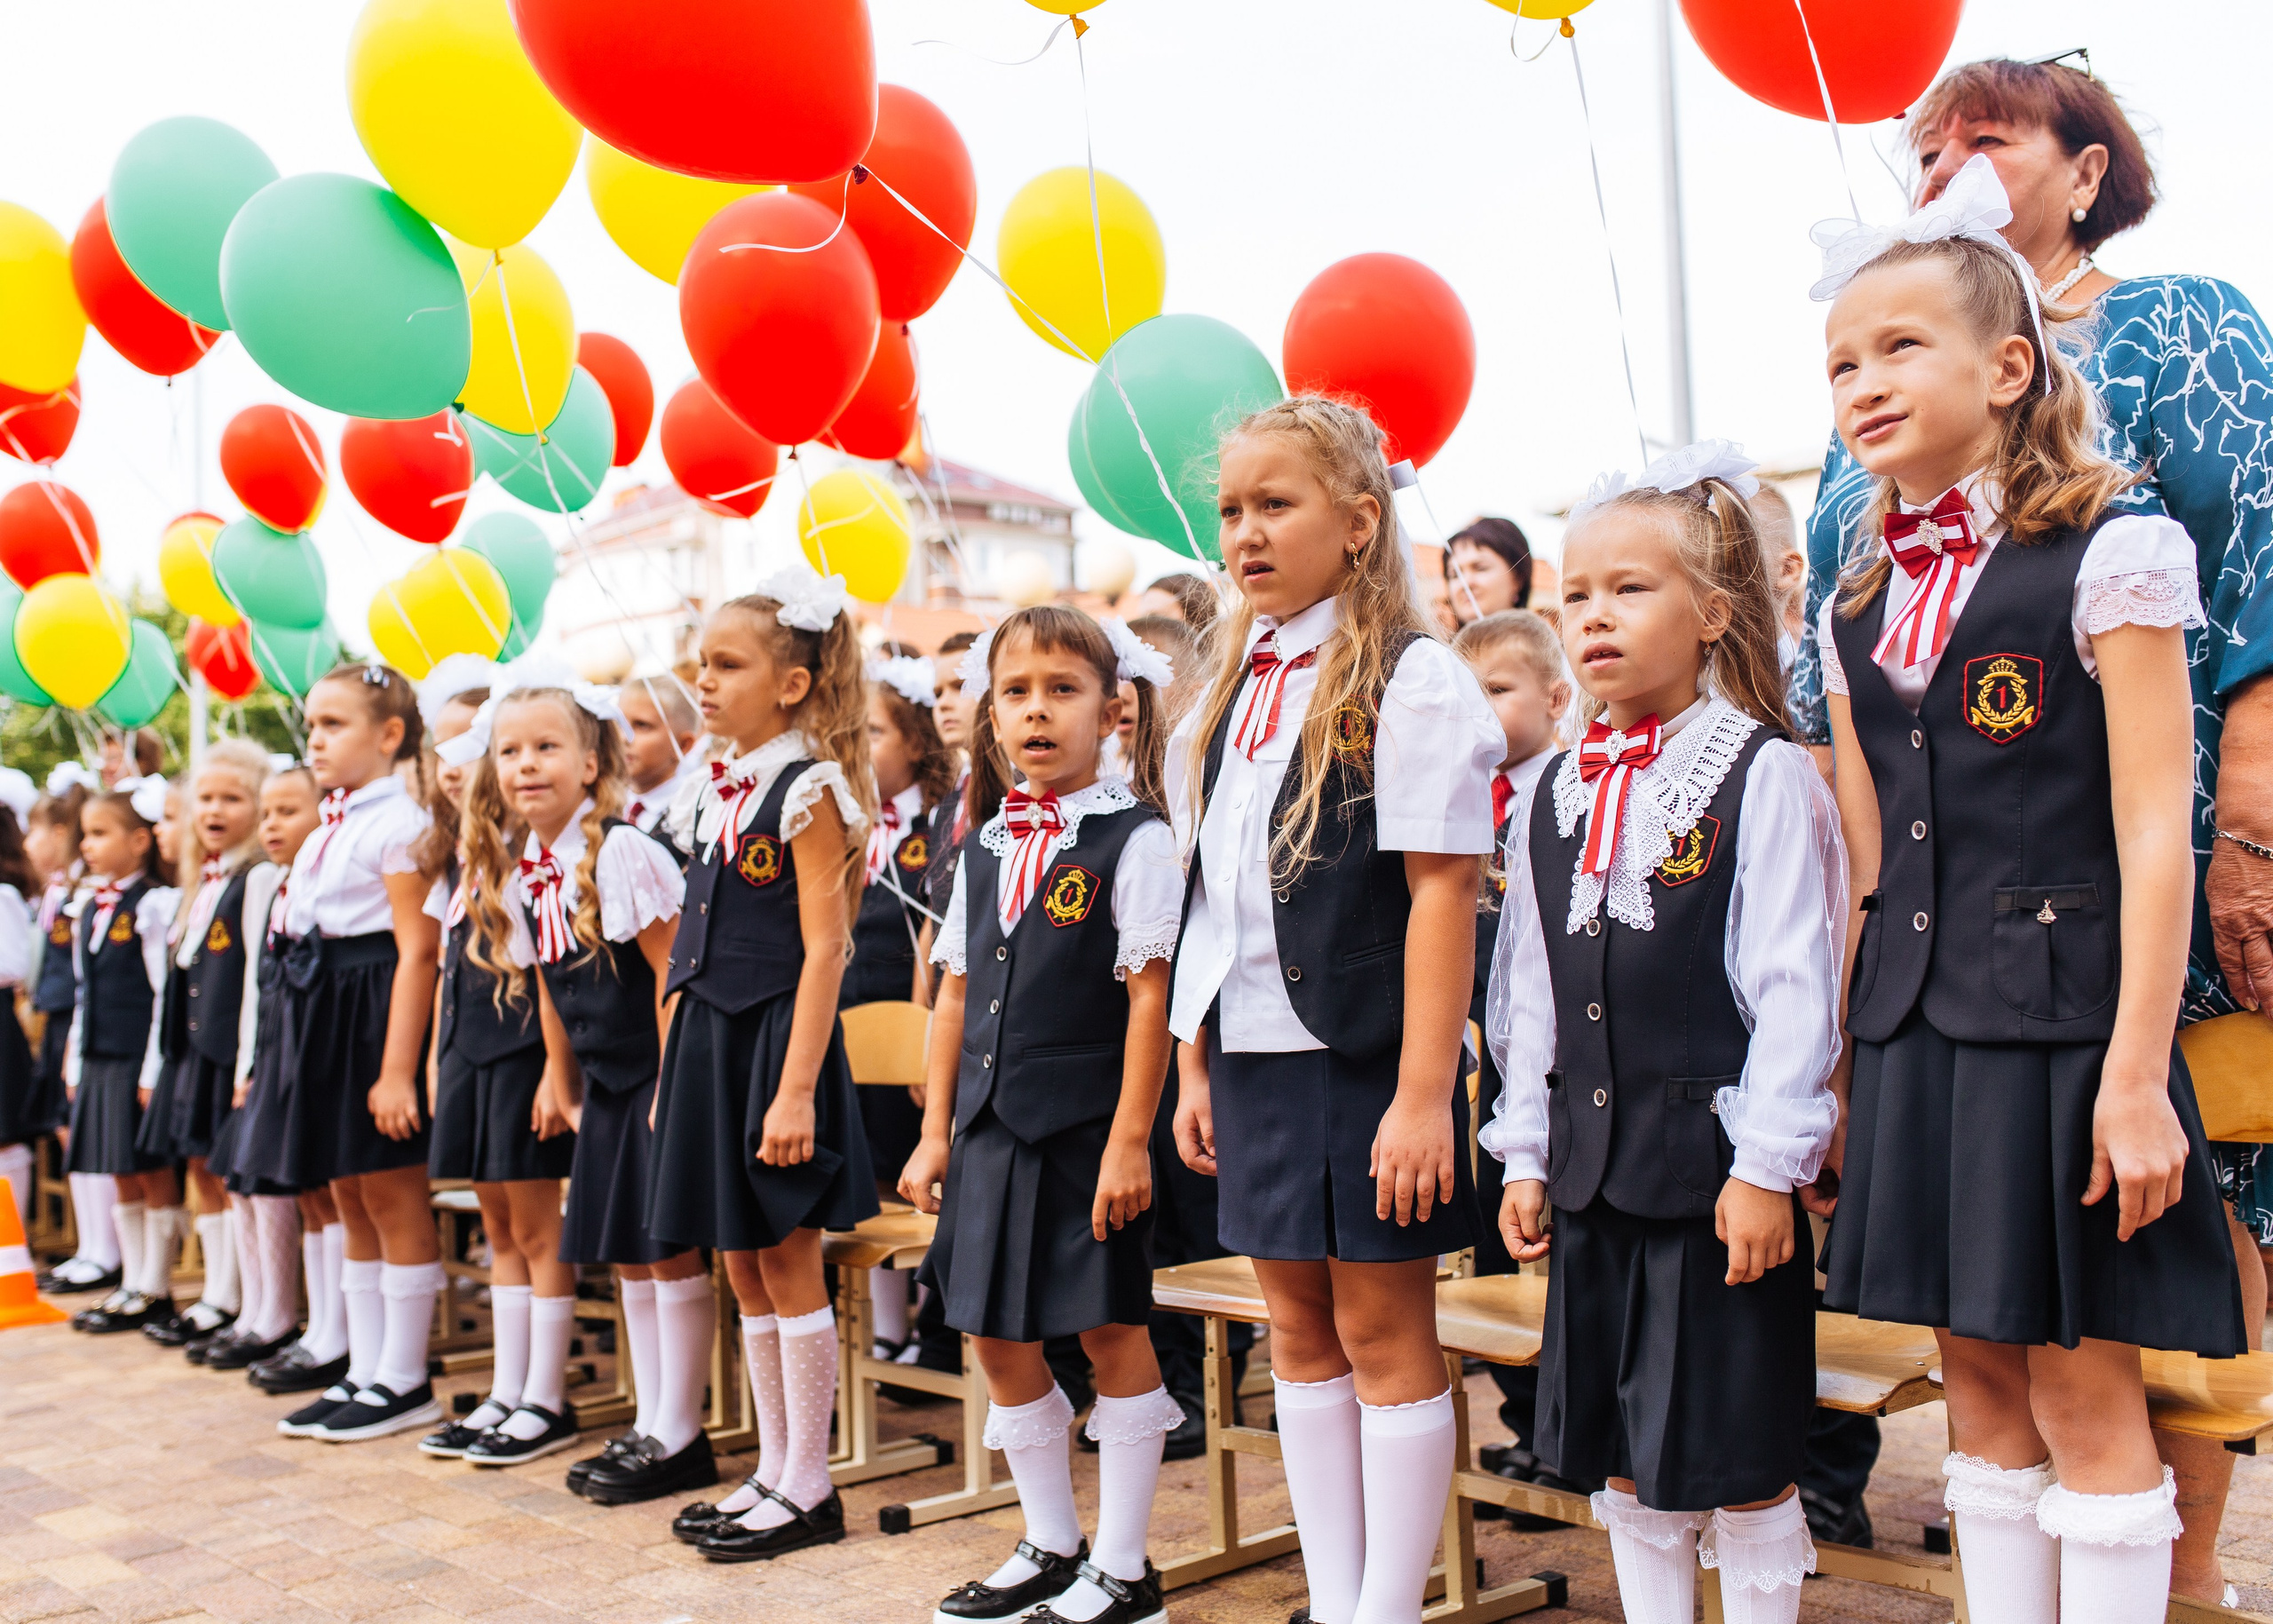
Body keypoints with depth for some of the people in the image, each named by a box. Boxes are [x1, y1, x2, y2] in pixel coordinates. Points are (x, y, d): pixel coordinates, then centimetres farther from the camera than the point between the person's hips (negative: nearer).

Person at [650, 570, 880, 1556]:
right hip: (708, 1040, 8)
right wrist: (674, 1067, 15)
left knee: (787, 1263, 0)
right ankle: (778, 1472, 23)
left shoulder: (808, 789, -11)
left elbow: (823, 947, -16)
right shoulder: (716, 796, 12)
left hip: (776, 1040, -8)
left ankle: (809, 1488, 11)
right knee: (743, 1267, 12)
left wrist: (796, 1089, -21)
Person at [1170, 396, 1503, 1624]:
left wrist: (1425, 1094, -19)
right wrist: (1196, 1065, 11)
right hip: (1252, 1055, 7)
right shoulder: (1231, 697, 11)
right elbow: (1207, 903, 13)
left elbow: (1443, 891, -15)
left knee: (1382, 1333, 3)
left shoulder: (1411, 681, -10)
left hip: (1364, 1056, -7)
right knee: (1299, 1333, 13)